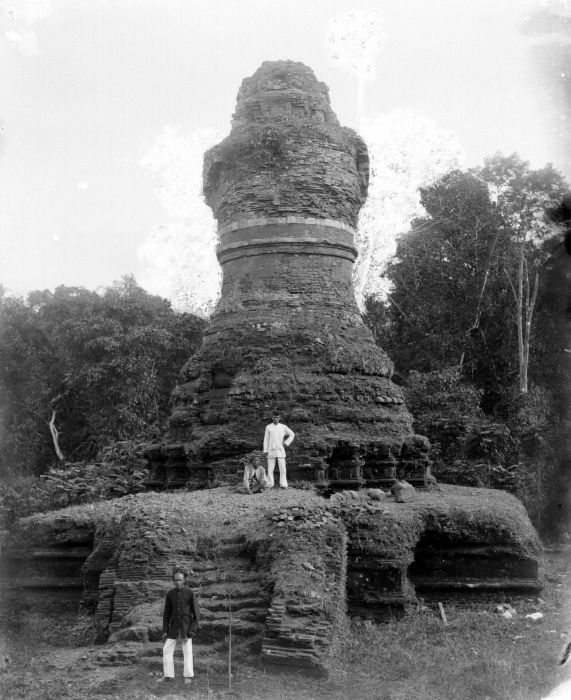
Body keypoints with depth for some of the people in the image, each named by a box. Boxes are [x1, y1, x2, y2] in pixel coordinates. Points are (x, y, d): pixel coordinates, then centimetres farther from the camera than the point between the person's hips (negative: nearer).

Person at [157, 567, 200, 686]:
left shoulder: (190, 594, -9)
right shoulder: (170, 594, 1)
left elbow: (196, 615, -7)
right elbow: (167, 613, 6)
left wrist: (192, 632, -15)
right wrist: (165, 631, 0)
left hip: (186, 627, -3)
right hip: (174, 627, 3)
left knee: (187, 651, -4)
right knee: (167, 650, 2)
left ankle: (188, 676, 5)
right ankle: (168, 675, 12)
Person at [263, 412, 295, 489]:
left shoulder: (283, 427, 5)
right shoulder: (268, 427, 4)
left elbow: (292, 434, 15)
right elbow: (266, 439, 5)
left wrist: (287, 443, 3)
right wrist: (265, 451, -1)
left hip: (280, 450, 0)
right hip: (271, 451, 0)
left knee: (282, 468, -5)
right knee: (270, 469, -1)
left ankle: (283, 484, -2)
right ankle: (270, 485, 4)